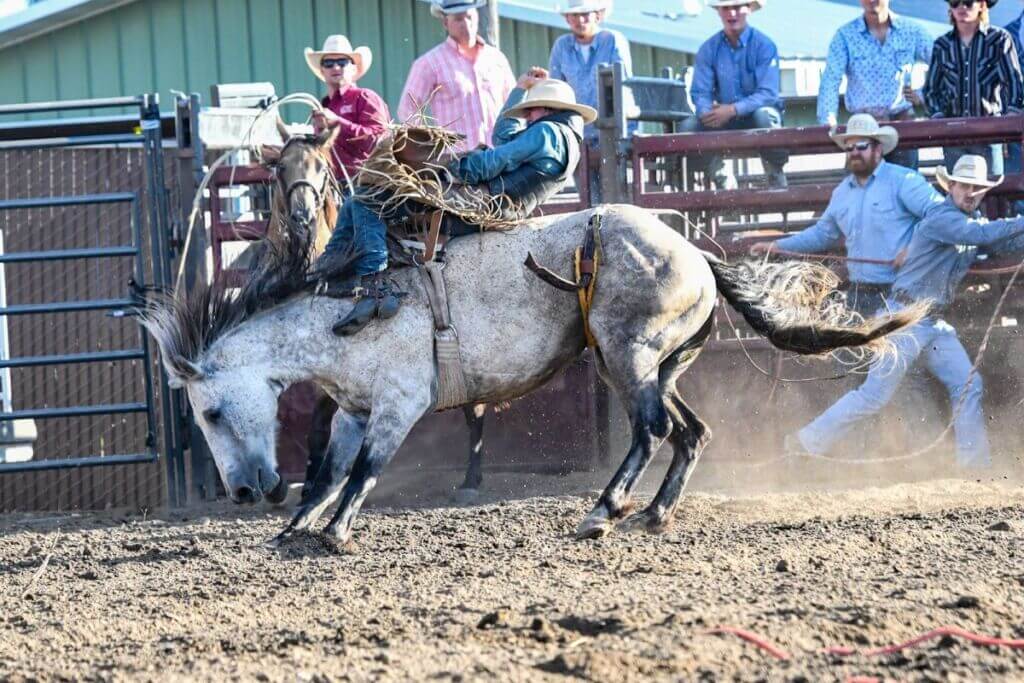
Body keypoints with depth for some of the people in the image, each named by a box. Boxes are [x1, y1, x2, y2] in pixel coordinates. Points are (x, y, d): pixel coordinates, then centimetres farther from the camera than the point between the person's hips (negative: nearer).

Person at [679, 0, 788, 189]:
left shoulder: (763, 45, -10)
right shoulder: (709, 49, 0)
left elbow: (767, 94, -18)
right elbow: (700, 93, -2)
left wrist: (733, 110, -31)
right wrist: (707, 113, -27)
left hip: (755, 112, -3)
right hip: (725, 120, 3)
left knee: (764, 115, -38)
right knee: (688, 126, -21)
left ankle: (777, 180, -19)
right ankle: (721, 182, -5)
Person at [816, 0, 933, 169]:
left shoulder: (911, 31, 5)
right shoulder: (845, 36, 2)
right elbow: (830, 81, -5)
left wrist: (922, 96, -3)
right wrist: (829, 120, -19)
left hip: (902, 121, 1)